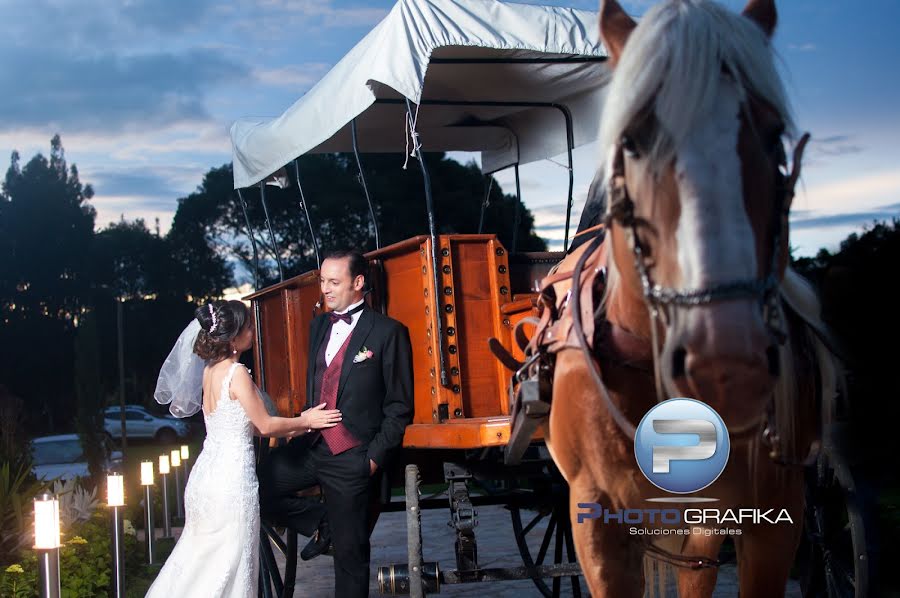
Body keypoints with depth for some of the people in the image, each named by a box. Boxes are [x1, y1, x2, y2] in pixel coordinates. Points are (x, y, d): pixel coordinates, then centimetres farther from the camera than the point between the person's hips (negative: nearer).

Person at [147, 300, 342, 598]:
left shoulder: (209, 370, 8)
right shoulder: (236, 373, -17)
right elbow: (264, 425, -9)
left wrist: (293, 426, 16)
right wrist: (304, 421, 5)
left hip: (207, 472, 8)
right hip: (232, 476, -8)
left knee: (200, 557, 18)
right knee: (228, 565, 2)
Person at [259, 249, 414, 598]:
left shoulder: (388, 332, -8)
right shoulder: (319, 326, 11)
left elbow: (400, 405, -7)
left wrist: (376, 456, -11)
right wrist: (304, 425, 9)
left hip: (351, 458, -6)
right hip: (310, 446, 6)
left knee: (350, 552, 3)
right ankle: (322, 524, 15)